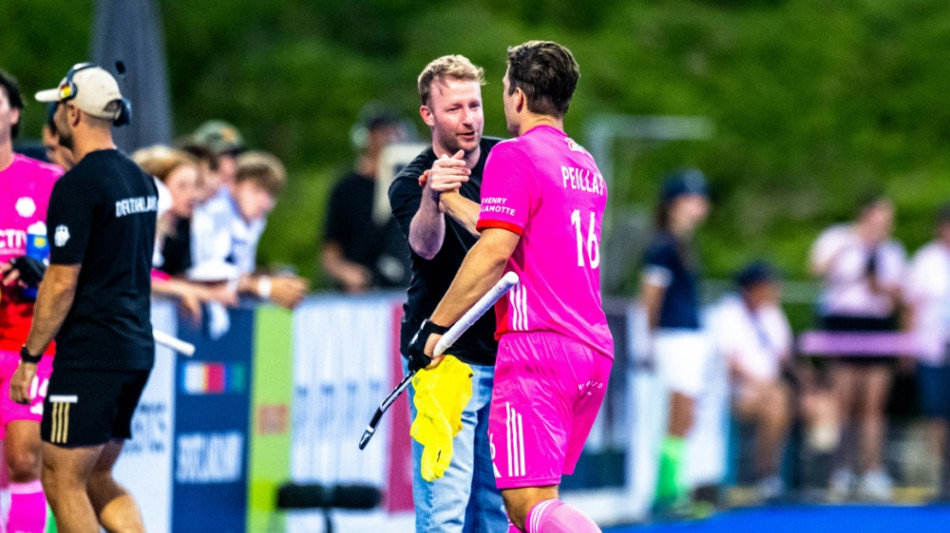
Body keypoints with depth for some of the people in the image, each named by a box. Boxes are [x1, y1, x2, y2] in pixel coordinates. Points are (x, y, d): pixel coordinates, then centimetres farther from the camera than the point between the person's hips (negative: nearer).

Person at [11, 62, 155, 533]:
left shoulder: (77, 186, -15)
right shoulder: (140, 180, 11)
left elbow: (62, 283, -16)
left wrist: (30, 358, -10)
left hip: (90, 353, -9)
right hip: (138, 349, 9)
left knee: (62, 480, 0)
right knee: (97, 479, 15)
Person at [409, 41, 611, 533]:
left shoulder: (514, 155, -6)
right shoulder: (587, 166, 19)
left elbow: (494, 252, -15)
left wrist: (436, 326, -10)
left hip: (537, 345, -8)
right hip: (595, 350, 8)